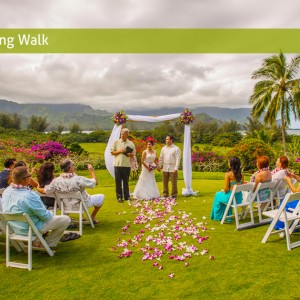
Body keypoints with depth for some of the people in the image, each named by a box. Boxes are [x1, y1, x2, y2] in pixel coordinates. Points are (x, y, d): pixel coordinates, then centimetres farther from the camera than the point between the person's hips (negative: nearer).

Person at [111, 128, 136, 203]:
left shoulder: (131, 144, 7)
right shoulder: (116, 142, 4)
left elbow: (133, 155, 9)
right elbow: (112, 152, 3)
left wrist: (129, 154, -13)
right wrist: (120, 151, -11)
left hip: (127, 165, 1)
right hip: (117, 164, -1)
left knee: (126, 181, 8)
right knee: (118, 181, 2)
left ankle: (127, 196, 18)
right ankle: (119, 197, 10)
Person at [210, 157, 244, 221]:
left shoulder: (228, 174, -16)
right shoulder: (241, 174, 1)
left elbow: (226, 189, -15)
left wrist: (223, 191, 9)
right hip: (239, 198, 5)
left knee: (218, 195, 26)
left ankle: (217, 216, 40)